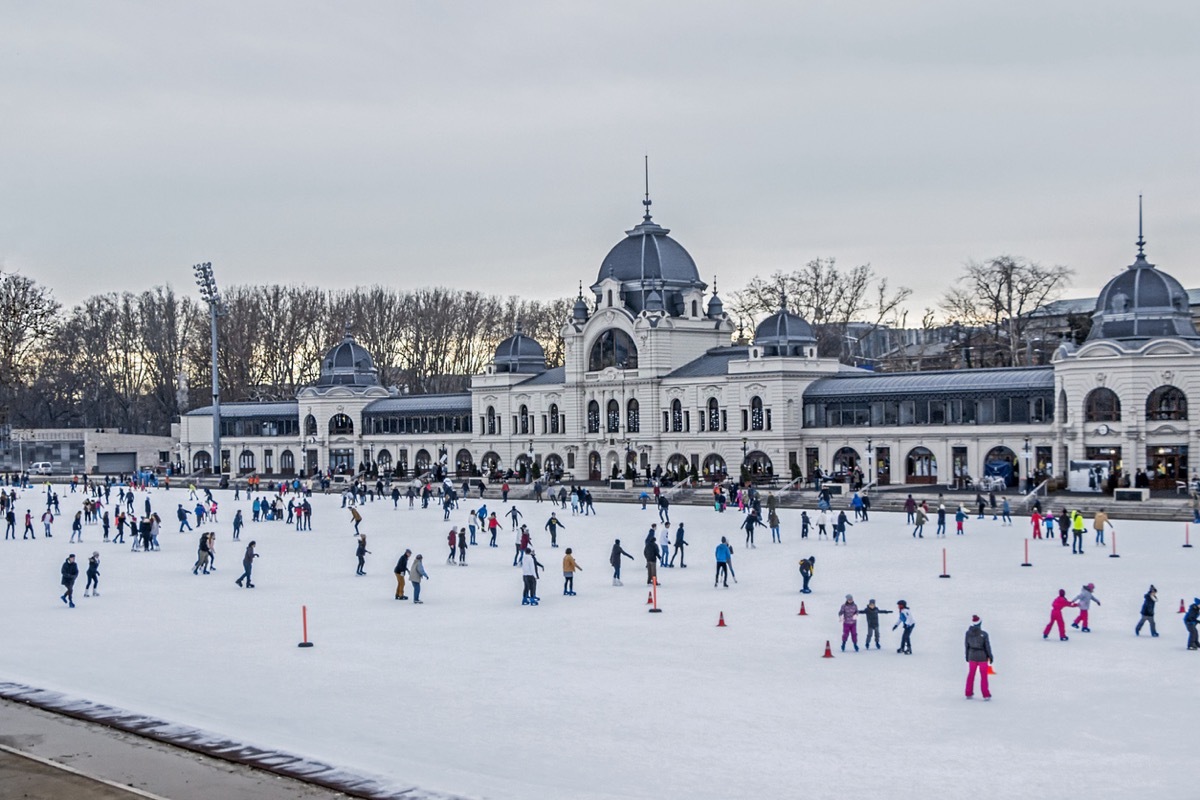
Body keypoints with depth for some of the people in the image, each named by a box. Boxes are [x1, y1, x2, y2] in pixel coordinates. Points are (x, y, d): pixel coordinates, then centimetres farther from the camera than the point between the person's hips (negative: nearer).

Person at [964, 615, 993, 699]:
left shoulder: (968, 633, -11)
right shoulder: (984, 634, -21)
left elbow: (966, 645, 0)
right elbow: (987, 646, -13)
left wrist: (967, 655, 14)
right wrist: (990, 656, 1)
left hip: (972, 656, 3)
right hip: (982, 656, -3)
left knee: (971, 674, 18)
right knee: (984, 675, 9)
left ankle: (969, 693, 23)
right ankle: (986, 695, 10)